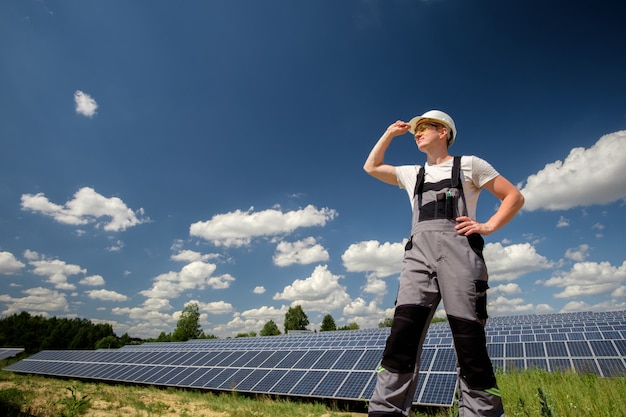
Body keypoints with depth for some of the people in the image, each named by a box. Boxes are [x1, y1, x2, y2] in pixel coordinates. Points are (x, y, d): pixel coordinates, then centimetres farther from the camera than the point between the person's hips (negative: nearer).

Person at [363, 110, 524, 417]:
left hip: (457, 248, -3)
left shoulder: (468, 165, 16)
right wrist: (390, 133, 32)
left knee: (469, 339, -6)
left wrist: (489, 226, -2)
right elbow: (371, 167, 36)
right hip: (418, 253, 3)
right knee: (403, 331, -12)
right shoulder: (412, 174, 29)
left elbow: (514, 197, 14)